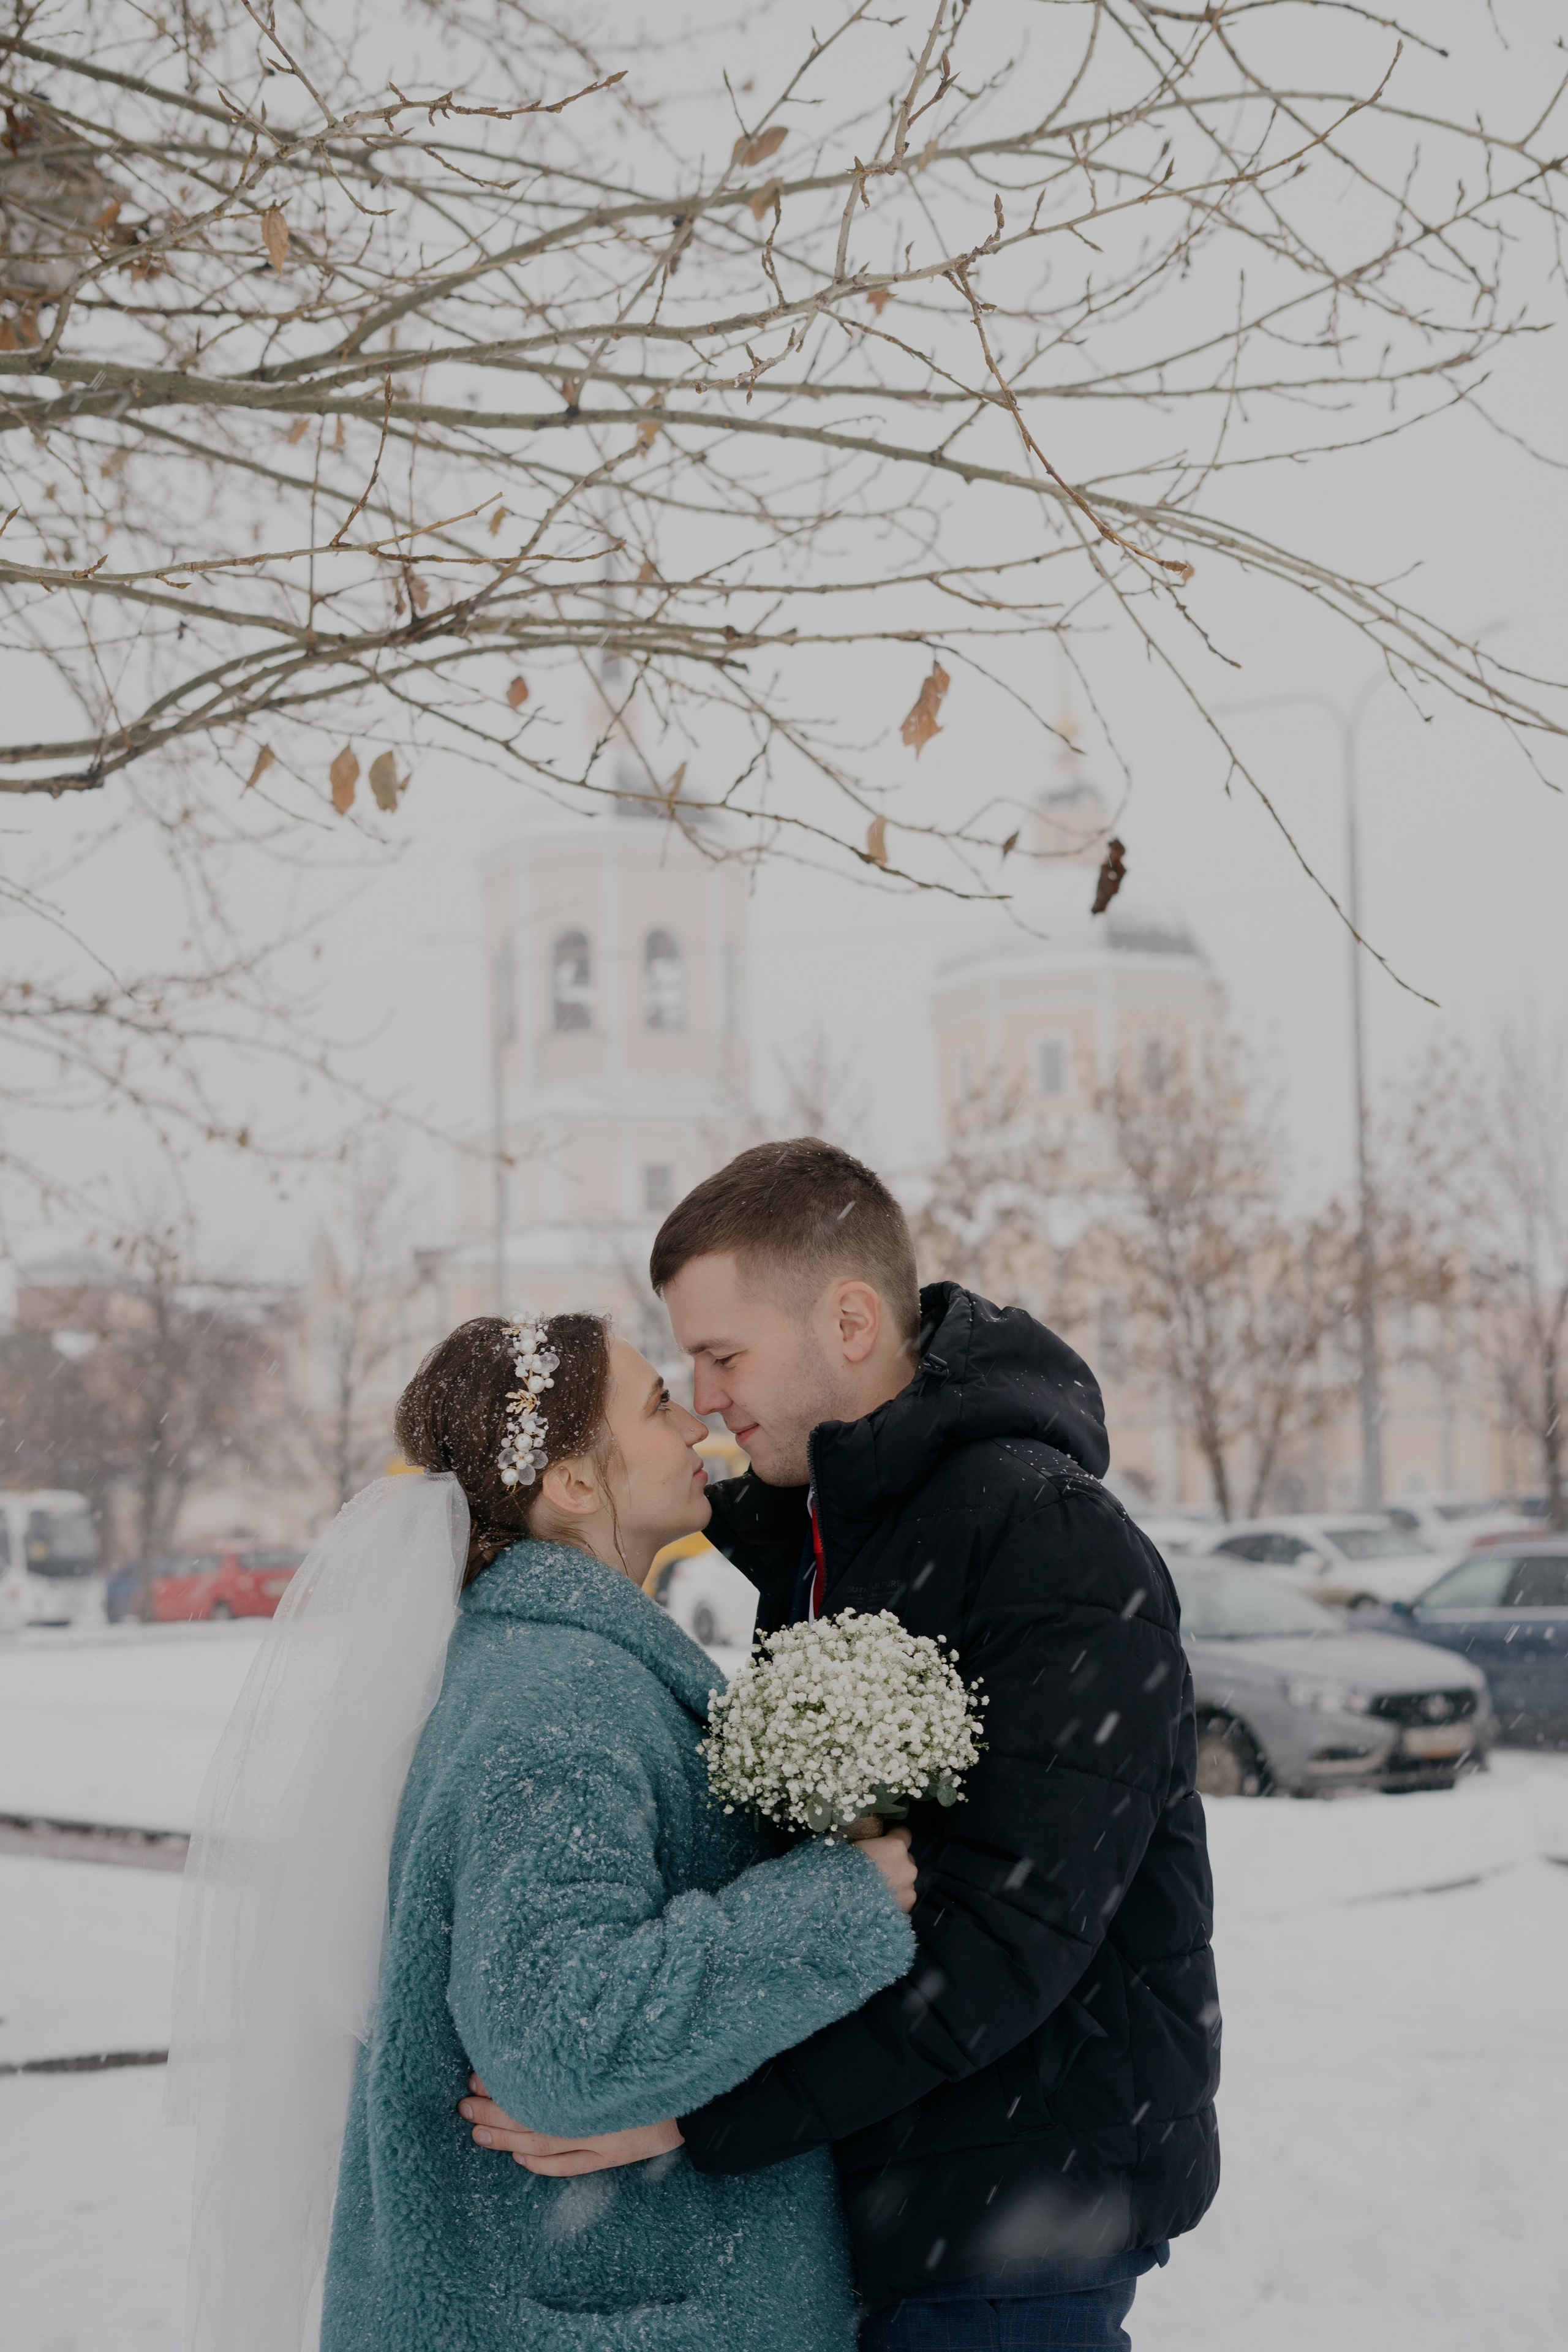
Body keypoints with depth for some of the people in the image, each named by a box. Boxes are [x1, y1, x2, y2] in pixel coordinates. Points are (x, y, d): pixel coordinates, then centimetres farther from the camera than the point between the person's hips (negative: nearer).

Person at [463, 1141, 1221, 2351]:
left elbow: (1009, 1936, -28)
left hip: (1018, 2216, -8)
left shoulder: (1053, 1543, -21)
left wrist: (692, 2116, -31)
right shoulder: (806, 1527, 8)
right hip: (888, 2187, 8)